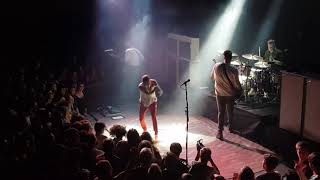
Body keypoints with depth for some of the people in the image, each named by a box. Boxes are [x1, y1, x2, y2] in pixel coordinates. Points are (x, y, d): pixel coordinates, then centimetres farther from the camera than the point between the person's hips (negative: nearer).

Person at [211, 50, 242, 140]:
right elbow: (237, 84, -13)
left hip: (219, 94, 1)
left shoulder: (216, 66, -12)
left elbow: (212, 78, 5)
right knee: (230, 112, 18)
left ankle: (220, 132, 5)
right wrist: (240, 88, 8)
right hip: (230, 94, -1)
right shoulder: (233, 70, -21)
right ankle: (231, 128, 36)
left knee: (221, 112, 9)